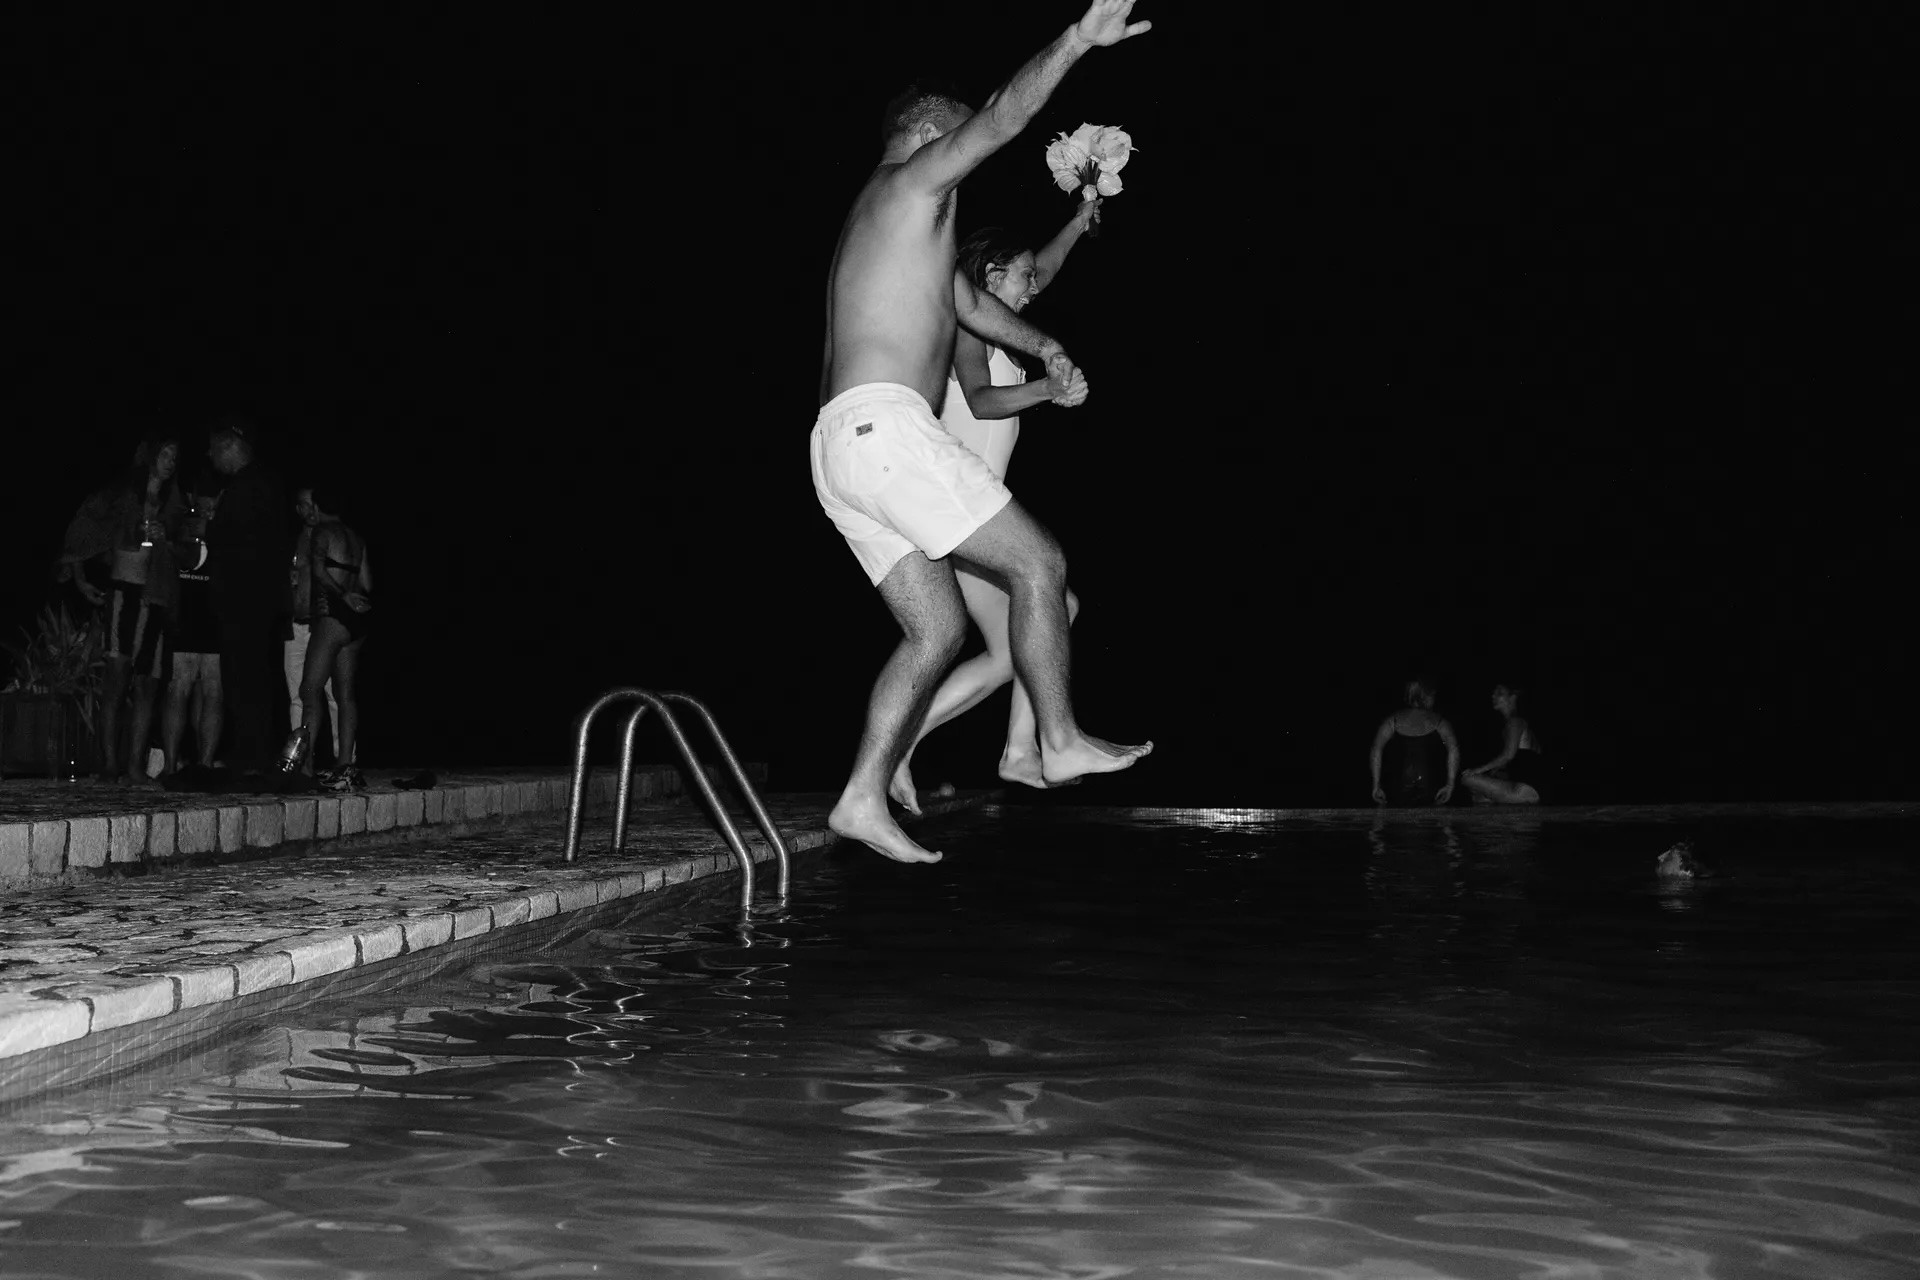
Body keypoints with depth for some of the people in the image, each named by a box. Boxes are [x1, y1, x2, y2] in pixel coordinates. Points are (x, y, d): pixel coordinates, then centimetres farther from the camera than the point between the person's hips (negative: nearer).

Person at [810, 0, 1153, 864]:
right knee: (1039, 564, -4)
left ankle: (864, 799, 1)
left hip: (843, 448, 10)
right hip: (883, 427, -10)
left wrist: (1041, 347, 38)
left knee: (937, 632, 7)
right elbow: (1002, 118, -10)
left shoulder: (903, 223, 31)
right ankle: (1059, 741, 1)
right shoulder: (911, 182, 3)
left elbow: (962, 297, 43)